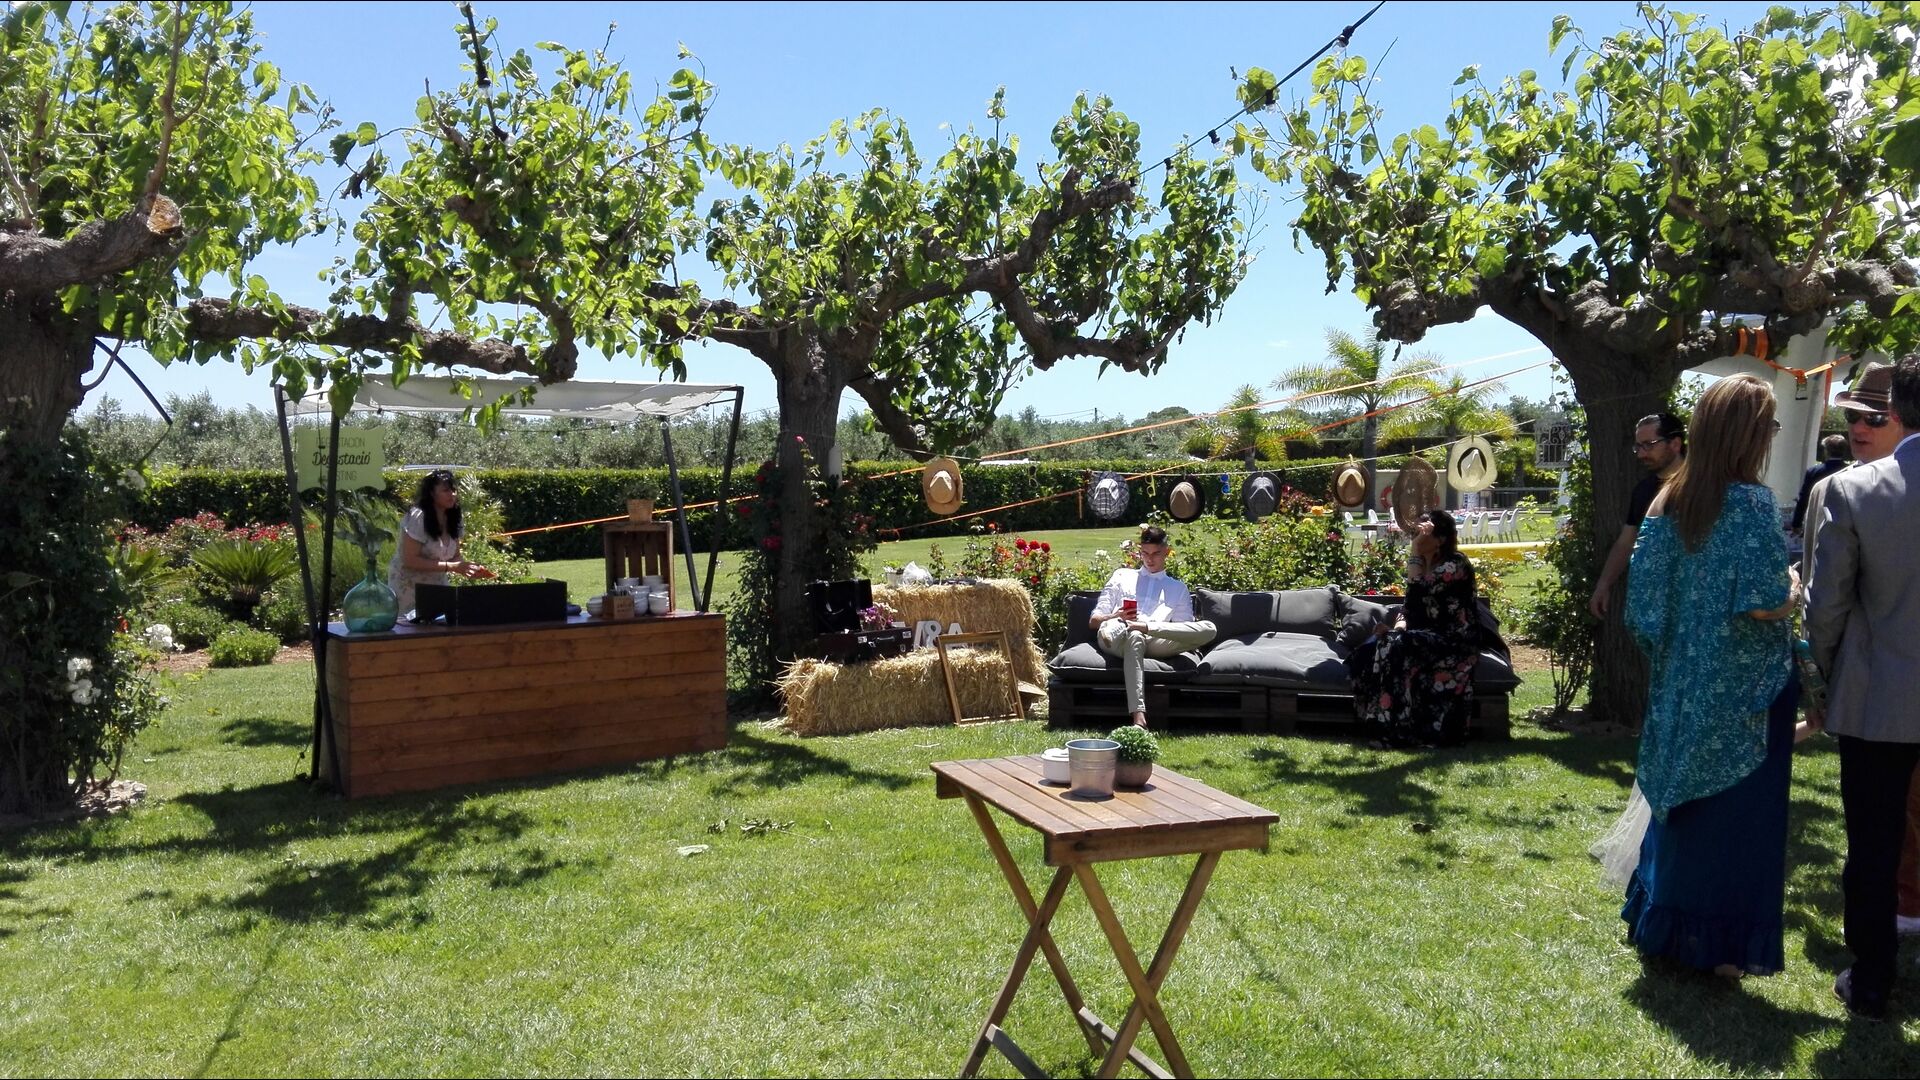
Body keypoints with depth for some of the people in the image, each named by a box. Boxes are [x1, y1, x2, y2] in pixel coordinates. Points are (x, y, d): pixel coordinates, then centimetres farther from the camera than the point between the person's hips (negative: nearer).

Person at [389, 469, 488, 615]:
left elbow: (455, 557, 5)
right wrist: (451, 567, -28)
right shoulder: (418, 516, -19)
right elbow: (410, 560, -23)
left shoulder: (452, 519, 1)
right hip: (409, 588, -6)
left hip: (437, 586, 6)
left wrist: (469, 568, -17)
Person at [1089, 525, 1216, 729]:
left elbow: (1185, 633, 16)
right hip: (1119, 637, -1)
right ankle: (1138, 716, -55)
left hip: (1156, 642, 1)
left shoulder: (1178, 589, 30)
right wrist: (1115, 617, -4)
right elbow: (1093, 621, 20)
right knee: (1134, 636, -42)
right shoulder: (1122, 576, 29)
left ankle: (1145, 627, -41)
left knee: (1209, 629, -25)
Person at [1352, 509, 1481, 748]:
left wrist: (1415, 553, -20)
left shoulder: (1455, 565, -12)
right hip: (1427, 639, 8)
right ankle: (1382, 727, -12)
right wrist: (1397, 628, -9)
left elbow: (1416, 596, -24)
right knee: (1369, 652, -15)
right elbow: (1408, 609, 12)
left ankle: (1399, 733, -25)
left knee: (1395, 648, -31)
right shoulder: (1424, 565, 14)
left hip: (1453, 645, -8)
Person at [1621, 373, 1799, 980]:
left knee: (1680, 805, 18)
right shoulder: (1752, 504, -15)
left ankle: (1663, 927, 28)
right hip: (1742, 691, -6)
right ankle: (1720, 943, 15)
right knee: (1736, 813, 6)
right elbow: (1765, 605, -19)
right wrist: (1793, 589, 1)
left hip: (1682, 686, 6)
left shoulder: (1668, 503, 3)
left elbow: (1645, 600, 4)